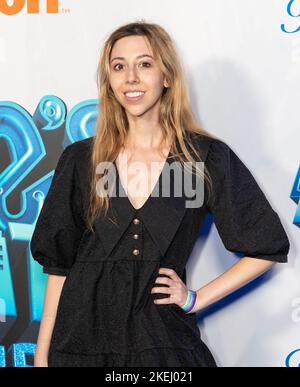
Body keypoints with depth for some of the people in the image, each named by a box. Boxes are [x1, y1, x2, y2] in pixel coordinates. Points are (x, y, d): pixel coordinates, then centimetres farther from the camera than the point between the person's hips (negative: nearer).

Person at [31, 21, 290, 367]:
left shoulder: (209, 158, -5)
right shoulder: (80, 160, 0)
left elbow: (269, 247, 2)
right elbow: (58, 264, 3)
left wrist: (196, 298, -2)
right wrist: (42, 354, 0)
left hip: (161, 339, -1)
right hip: (82, 336, 2)